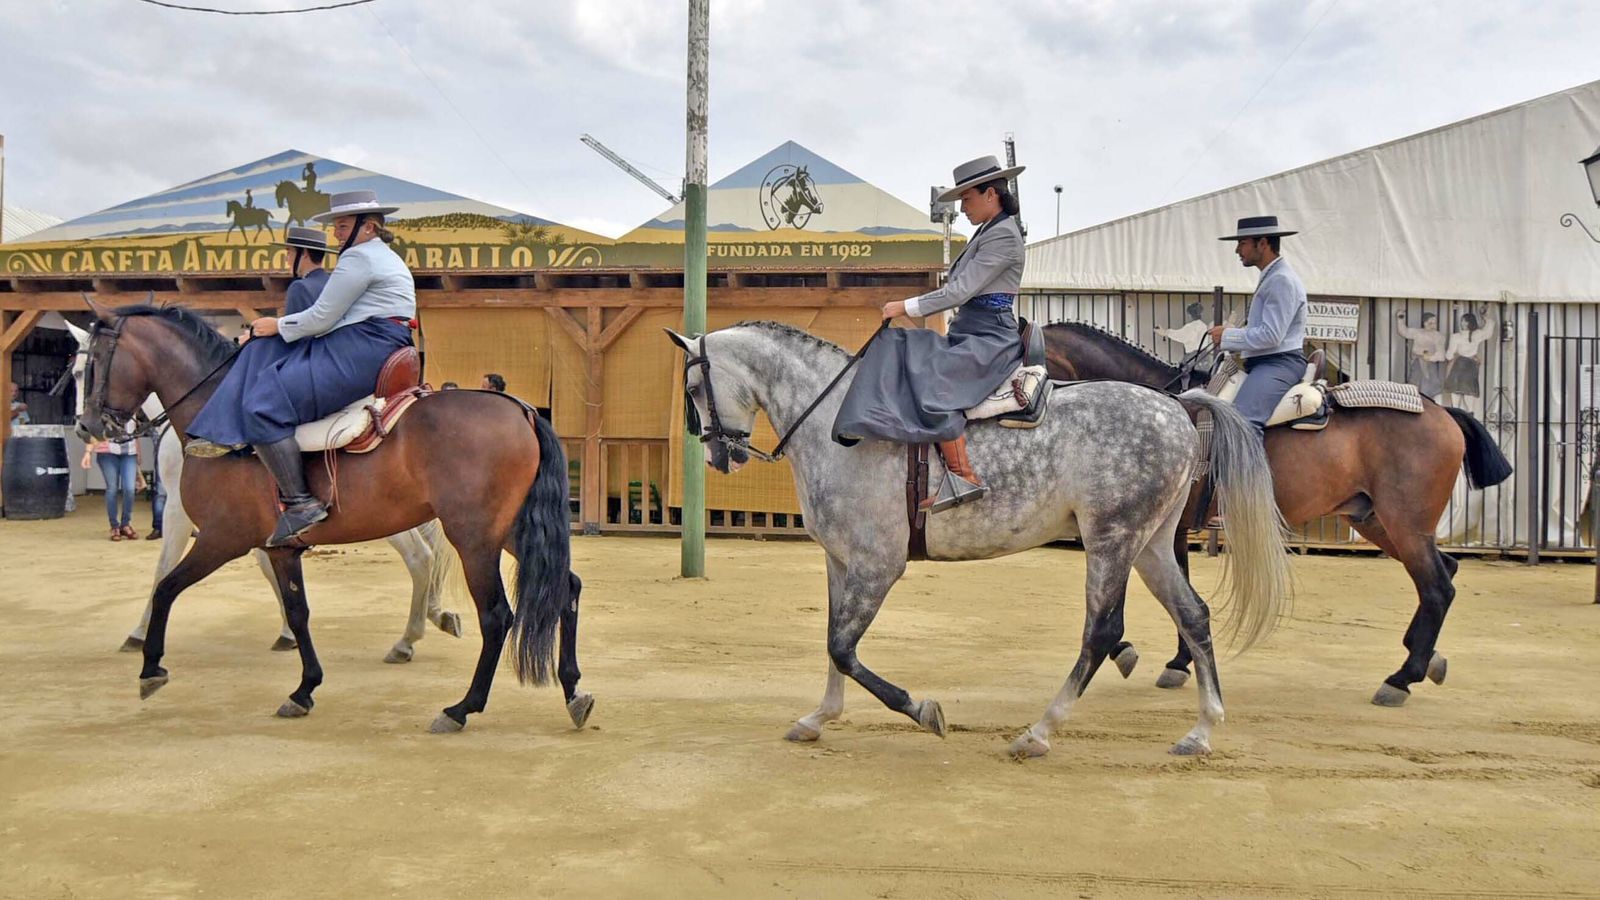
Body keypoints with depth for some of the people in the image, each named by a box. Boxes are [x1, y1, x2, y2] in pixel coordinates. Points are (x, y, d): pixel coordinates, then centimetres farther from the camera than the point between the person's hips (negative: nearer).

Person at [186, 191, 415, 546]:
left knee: (265, 402, -17)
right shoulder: (382, 257, 25)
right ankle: (223, 433, 2)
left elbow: (321, 319, -12)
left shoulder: (360, 257, -9)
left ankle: (301, 503, -17)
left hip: (362, 354, -12)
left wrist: (278, 325, 4)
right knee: (263, 348, 12)